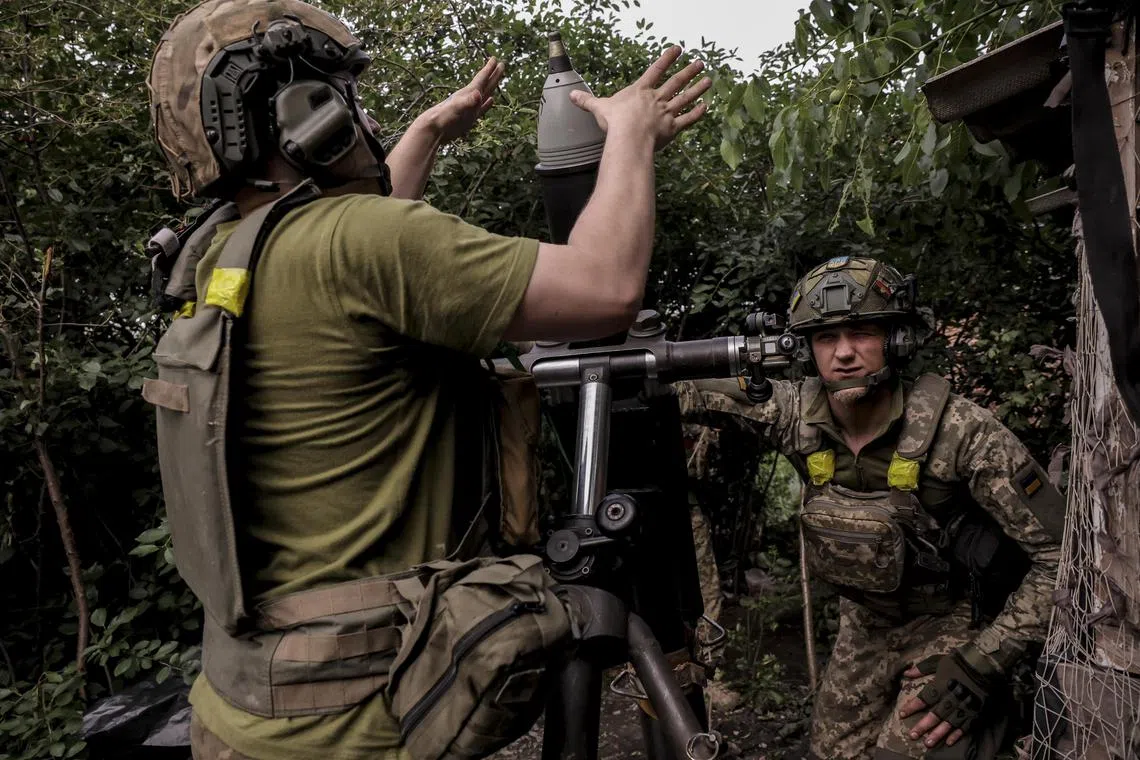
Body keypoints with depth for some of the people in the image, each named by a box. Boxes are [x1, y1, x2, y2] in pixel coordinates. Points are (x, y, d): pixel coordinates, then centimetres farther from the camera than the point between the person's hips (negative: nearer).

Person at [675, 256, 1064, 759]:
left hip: (955, 626, -4)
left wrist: (982, 666, -24)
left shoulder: (960, 432, -28)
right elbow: (696, 394, -2)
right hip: (866, 624, 5)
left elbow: (1062, 555, -22)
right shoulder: (796, 413, -16)